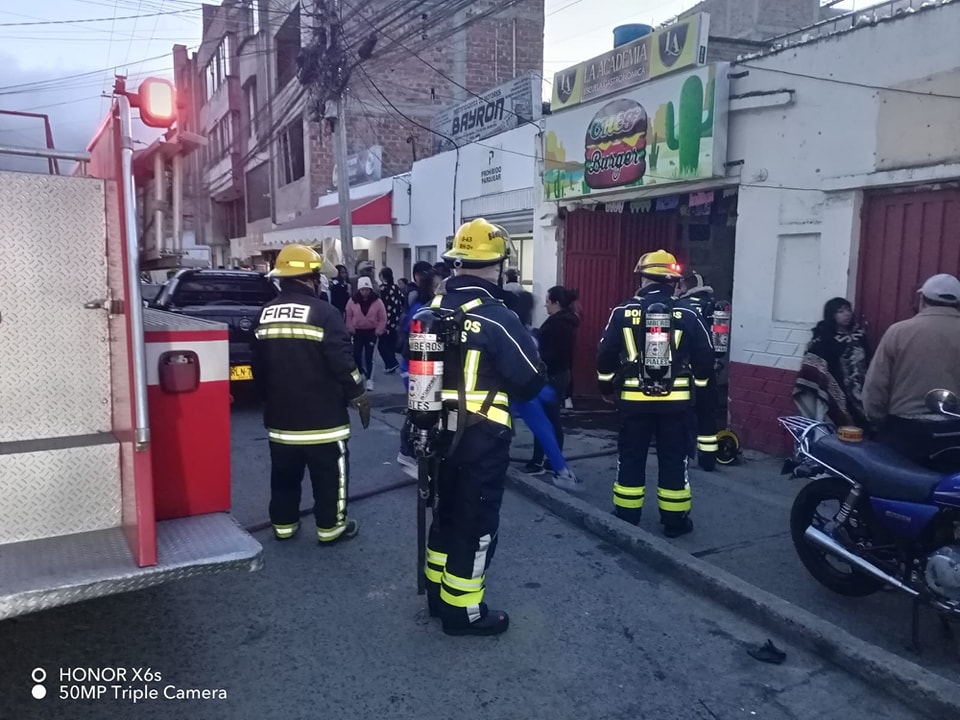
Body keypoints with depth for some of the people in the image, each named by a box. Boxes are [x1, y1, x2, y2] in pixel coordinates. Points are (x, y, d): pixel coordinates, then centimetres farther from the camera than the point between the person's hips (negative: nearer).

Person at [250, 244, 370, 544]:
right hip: (321, 413, -6)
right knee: (330, 473, 7)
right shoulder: (323, 312, -15)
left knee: (284, 472, 18)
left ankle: (283, 524, 28)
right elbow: (342, 362, -18)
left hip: (280, 412, 6)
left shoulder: (265, 314, 5)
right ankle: (330, 527, 16)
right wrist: (359, 396, -5)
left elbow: (258, 367, 12)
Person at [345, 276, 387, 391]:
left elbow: (383, 318, -3)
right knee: (356, 355, 0)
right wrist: (350, 329, -1)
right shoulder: (352, 301, -5)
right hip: (358, 331, 2)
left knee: (369, 356, -3)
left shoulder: (377, 301, -8)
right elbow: (348, 316, 4)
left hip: (371, 332, -2)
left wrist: (378, 331, -9)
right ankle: (360, 373, 28)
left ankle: (369, 379, 4)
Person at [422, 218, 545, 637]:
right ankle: (462, 611, 18)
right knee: (475, 522, 6)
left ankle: (438, 593, 36)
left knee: (447, 510, 21)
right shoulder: (496, 318, -20)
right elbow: (531, 380, -15)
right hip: (481, 438, -7)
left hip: (440, 431, 7)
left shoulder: (432, 311, 2)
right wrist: (506, 391, 5)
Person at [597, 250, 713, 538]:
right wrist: (697, 388, 16)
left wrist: (606, 387, 13)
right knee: (673, 461, 10)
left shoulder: (623, 312, -3)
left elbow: (605, 355, -2)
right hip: (675, 401, 0)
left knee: (631, 459, 11)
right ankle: (674, 521, 19)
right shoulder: (687, 316, -2)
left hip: (634, 399, 0)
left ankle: (626, 519, 18)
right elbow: (705, 358, 1)